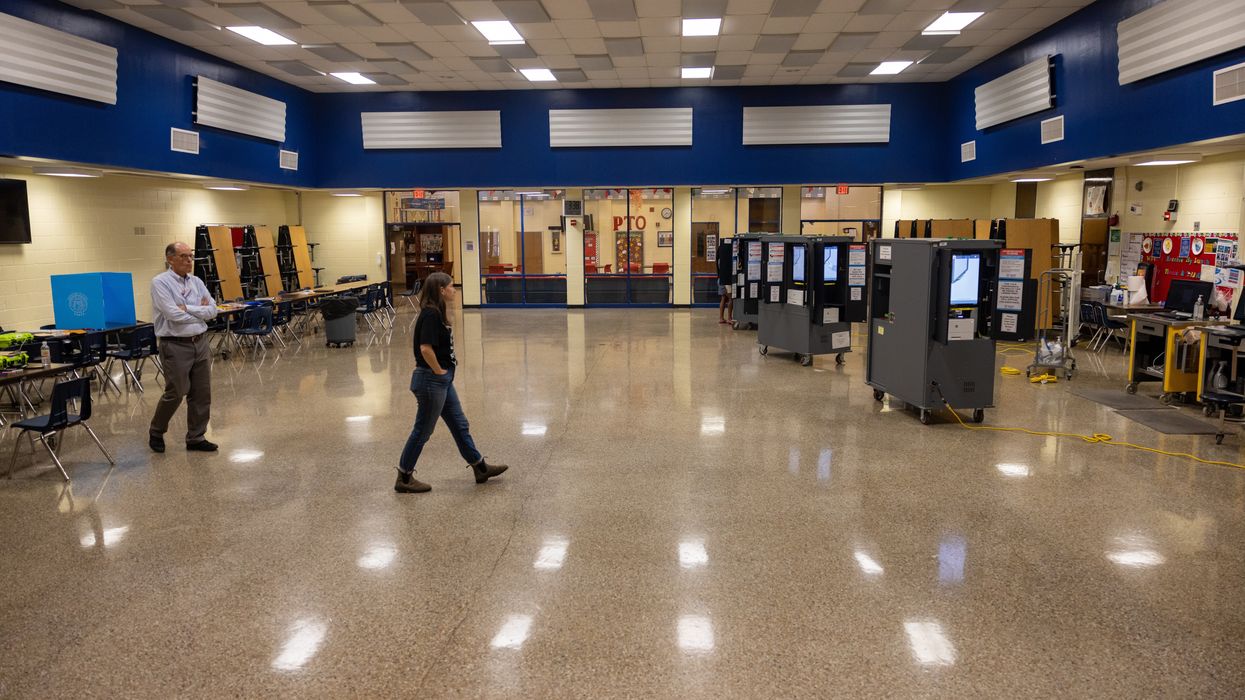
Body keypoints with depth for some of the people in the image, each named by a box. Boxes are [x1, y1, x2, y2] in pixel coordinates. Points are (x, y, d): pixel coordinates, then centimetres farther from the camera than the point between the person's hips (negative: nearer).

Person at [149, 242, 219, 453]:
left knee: (202, 393, 7)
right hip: (176, 346, -6)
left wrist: (187, 308, -12)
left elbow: (212, 310, 0)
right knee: (175, 393, 1)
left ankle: (196, 437, 19)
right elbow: (173, 314, -19)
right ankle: (157, 433, 25)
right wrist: (200, 311, -7)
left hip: (200, 342, 6)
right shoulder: (160, 283, -9)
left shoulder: (197, 282, 9)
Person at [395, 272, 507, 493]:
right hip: (432, 381, -10)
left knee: (460, 425, 16)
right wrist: (439, 371, -17)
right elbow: (425, 348, -29)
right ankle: (404, 479, 15)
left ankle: (480, 468, 27)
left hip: (443, 380, 10)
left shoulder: (436, 313, 10)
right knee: (423, 430, 2)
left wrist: (443, 372, 14)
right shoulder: (430, 314, -20)